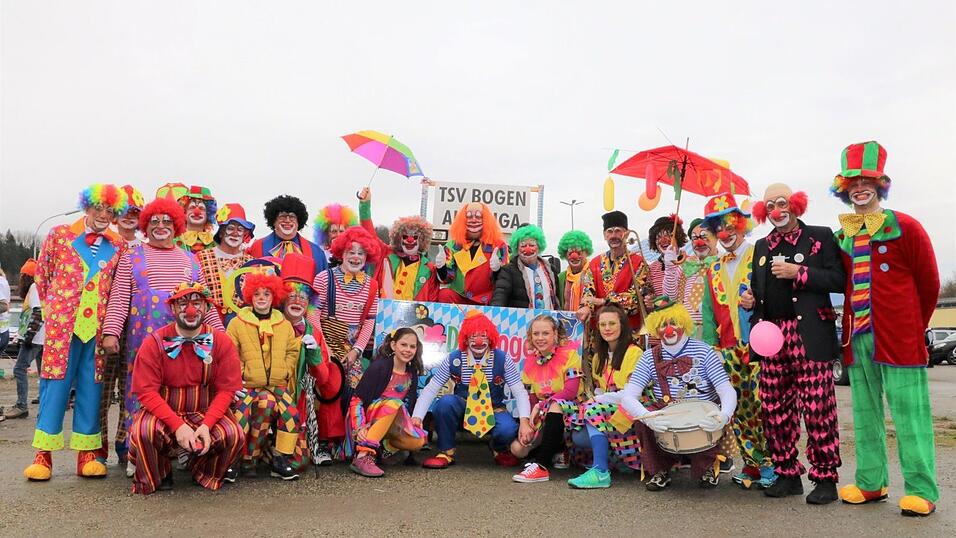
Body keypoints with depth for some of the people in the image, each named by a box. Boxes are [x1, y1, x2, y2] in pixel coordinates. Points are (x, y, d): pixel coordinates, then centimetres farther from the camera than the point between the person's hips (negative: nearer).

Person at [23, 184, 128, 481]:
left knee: (91, 387, 4)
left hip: (98, 325, 2)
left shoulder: (118, 246, 9)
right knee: (55, 385, -1)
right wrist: (53, 307, 9)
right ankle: (44, 454, 6)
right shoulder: (60, 235, 5)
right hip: (62, 323, -2)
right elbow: (41, 275, 10)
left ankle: (87, 453, 10)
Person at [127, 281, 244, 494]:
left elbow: (226, 389, -6)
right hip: (162, 411, -1)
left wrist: (206, 425, -22)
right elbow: (146, 392, -11)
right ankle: (155, 476, 3)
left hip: (205, 412, 1)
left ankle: (205, 474, 8)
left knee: (234, 434, -26)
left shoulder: (221, 342, -4)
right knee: (143, 432, -32)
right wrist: (178, 426, -23)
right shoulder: (154, 343, -7)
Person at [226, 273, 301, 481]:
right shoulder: (237, 323, 7)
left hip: (277, 384, 3)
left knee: (292, 412, -22)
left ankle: (280, 460, -7)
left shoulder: (284, 325, 15)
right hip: (247, 384, -3)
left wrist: (285, 372, 1)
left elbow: (292, 351, 17)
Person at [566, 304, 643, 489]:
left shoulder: (634, 353, -7)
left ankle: (601, 471, -30)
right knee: (578, 437, -19)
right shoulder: (599, 356, 17)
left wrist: (600, 399, -16)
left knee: (593, 411, -31)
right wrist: (595, 398, -6)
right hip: (605, 409, 7)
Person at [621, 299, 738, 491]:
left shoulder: (703, 352, -7)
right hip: (666, 418, 1)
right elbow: (628, 396, -13)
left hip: (703, 418, -1)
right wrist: (647, 416, -35)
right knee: (643, 421, -27)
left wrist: (724, 415, -38)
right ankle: (659, 471, 0)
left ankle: (707, 468, 7)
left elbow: (728, 391, -15)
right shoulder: (650, 357, -3)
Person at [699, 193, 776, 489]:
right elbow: (709, 317, 16)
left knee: (764, 405, -8)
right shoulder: (713, 271, 17)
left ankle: (773, 466, 7)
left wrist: (757, 303, -19)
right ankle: (754, 466, 17)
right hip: (728, 352, 5)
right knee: (738, 412, 5)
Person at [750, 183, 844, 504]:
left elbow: (839, 280, -5)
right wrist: (750, 298, 7)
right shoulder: (761, 246, 20)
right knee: (775, 411, 5)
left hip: (810, 336, -5)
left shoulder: (820, 237, 5)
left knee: (817, 409, -5)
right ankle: (787, 474, 17)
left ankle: (825, 478, 7)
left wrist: (799, 272, -12)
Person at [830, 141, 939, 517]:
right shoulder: (842, 238, 13)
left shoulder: (905, 228, -1)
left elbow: (929, 284, 3)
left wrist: (913, 327, 7)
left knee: (909, 412, -3)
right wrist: (853, 326, 11)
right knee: (865, 413, 10)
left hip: (898, 337, -5)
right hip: (857, 338, 5)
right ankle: (871, 484, 19)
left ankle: (921, 491, 5)